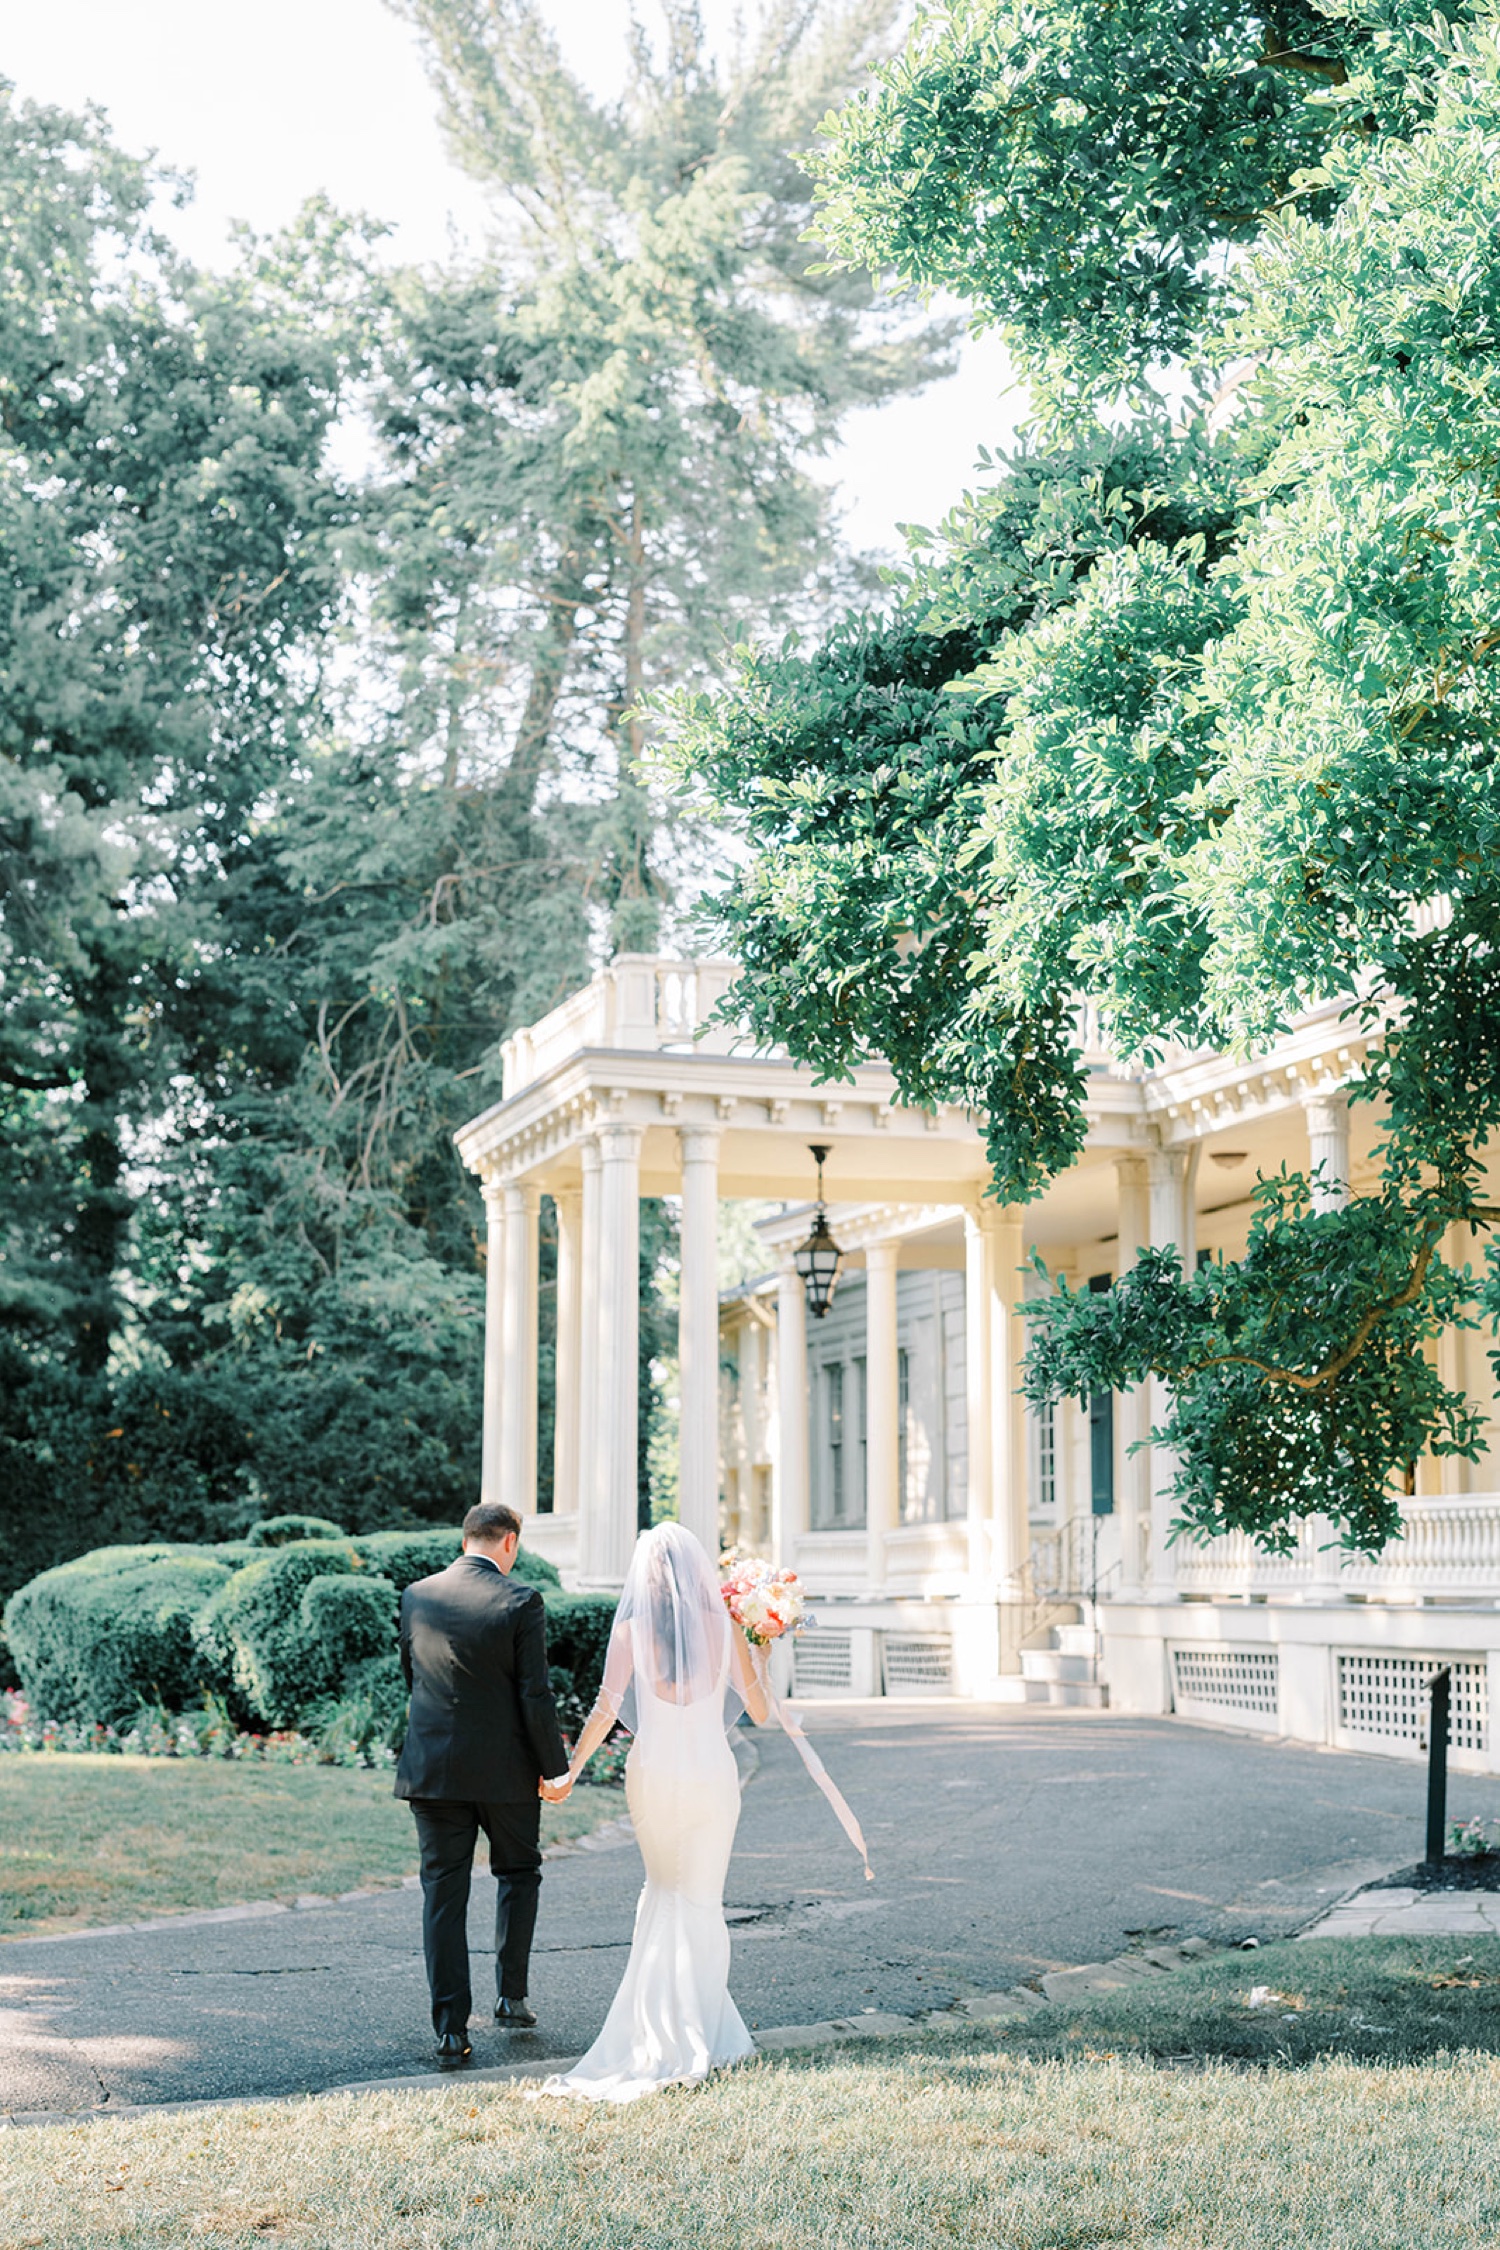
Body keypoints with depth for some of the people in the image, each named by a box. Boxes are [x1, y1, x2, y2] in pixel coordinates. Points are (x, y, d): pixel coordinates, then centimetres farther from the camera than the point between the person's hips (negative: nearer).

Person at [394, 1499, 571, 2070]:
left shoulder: (416, 1596, 2)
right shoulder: (520, 1601, -11)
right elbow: (535, 1694, -12)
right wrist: (554, 1765, -4)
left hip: (431, 1766, 3)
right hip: (505, 1767, -2)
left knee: (443, 1893, 5)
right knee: (518, 1871, 21)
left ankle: (451, 2030, 1)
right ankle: (511, 1996, 25)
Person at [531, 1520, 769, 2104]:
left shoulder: (631, 1630, -6)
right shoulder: (723, 1628, -5)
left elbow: (605, 1710, -9)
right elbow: (758, 1710, 0)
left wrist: (571, 1770, 1)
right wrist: (761, 1654, 15)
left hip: (653, 1772, 1)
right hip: (712, 1772, -1)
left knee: (663, 1890, 21)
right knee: (699, 1902, 7)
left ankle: (671, 2027, 18)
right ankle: (692, 2038, 6)